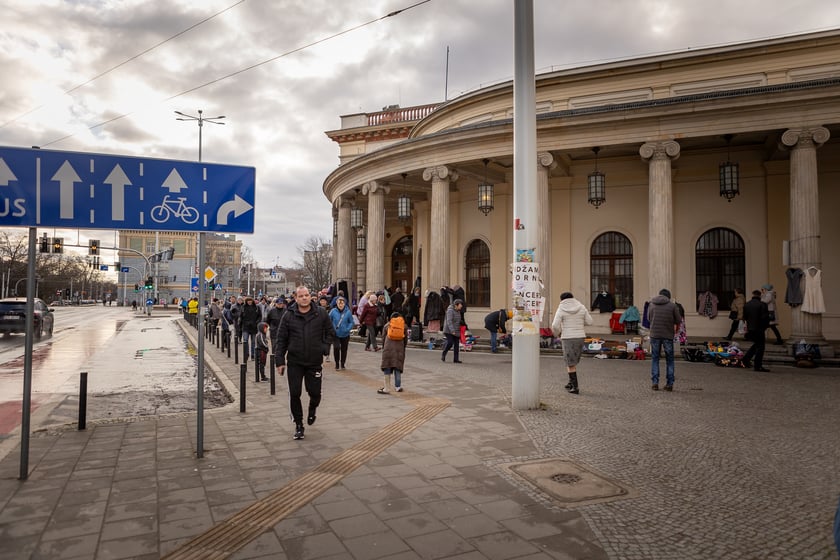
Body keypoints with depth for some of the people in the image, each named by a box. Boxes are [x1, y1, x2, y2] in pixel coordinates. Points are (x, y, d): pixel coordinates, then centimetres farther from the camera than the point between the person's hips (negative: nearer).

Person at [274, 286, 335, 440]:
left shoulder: (321, 314, -1)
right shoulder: (289, 316, -2)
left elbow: (330, 333, 10)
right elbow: (281, 339, 1)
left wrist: (325, 349, -3)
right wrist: (279, 361, -3)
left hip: (315, 362, 0)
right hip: (294, 362, 0)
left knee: (315, 392, 3)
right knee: (294, 394, 2)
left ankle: (312, 409, 39)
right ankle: (298, 425, 19)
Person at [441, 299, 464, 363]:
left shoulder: (458, 311, 13)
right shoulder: (450, 310, -13)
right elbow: (449, 321, -22)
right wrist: (452, 331, -30)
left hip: (456, 331, 8)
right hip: (449, 331, -8)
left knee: (456, 344, 1)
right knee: (450, 343, -17)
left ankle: (456, 359, 4)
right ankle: (443, 355, 6)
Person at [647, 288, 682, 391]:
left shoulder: (651, 305, 6)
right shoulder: (672, 305, -1)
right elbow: (678, 321, 2)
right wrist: (676, 330, 22)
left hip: (654, 335, 1)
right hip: (668, 335, -1)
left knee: (655, 359, 10)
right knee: (669, 360, 9)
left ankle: (655, 382, 5)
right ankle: (670, 384, 9)